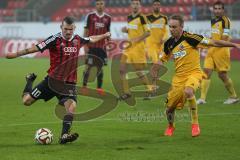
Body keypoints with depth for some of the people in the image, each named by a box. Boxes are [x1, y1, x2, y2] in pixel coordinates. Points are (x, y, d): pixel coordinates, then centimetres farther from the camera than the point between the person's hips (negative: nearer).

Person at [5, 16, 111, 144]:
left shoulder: (77, 40, 4)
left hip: (69, 83, 2)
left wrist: (104, 35, 39)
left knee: (72, 105, -24)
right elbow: (36, 48, -15)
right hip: (52, 80, -2)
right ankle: (30, 80, 32)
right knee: (26, 101, 0)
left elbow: (91, 39, 26)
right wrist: (16, 54, -21)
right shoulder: (55, 39, -12)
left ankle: (64, 135, -21)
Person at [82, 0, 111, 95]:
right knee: (89, 66, -3)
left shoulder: (107, 18, 7)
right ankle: (84, 86, 4)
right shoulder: (90, 16, -3)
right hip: (91, 46, -3)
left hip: (102, 46, 3)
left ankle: (99, 88, 10)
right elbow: (86, 31, -1)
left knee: (100, 67, 5)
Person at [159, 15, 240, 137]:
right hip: (178, 77, 5)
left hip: (193, 73, -5)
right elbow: (162, 59, 24)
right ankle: (170, 126, 39)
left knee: (188, 91, -38)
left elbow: (213, 43, -12)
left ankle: (195, 124, -22)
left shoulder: (189, 38, -13)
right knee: (170, 107, 4)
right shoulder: (169, 43, 5)